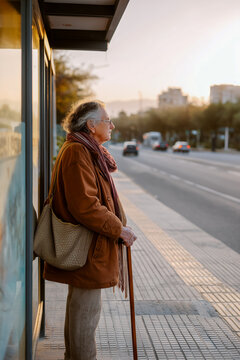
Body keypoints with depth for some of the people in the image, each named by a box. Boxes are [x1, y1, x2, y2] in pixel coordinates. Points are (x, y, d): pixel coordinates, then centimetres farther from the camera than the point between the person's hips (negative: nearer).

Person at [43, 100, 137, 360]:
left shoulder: (90, 152, 16)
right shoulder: (77, 153, -19)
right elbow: (85, 206, -25)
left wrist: (118, 225, 13)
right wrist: (119, 229, -18)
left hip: (87, 245, 11)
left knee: (80, 305, 21)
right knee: (86, 309, 0)